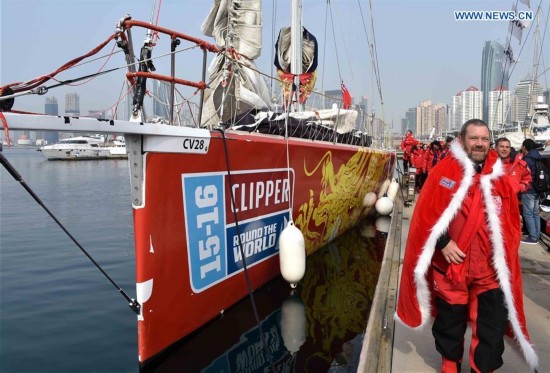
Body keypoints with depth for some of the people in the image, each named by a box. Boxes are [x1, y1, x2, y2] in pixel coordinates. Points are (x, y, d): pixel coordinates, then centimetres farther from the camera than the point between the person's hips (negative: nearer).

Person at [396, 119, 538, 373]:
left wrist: (504, 253, 0)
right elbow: (427, 212, -9)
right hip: (451, 264, -2)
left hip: (491, 267, 3)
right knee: (450, 319, 15)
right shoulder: (444, 171, -7)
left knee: (493, 325, 8)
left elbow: (511, 221, 10)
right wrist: (443, 243, -15)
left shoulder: (500, 177, 4)